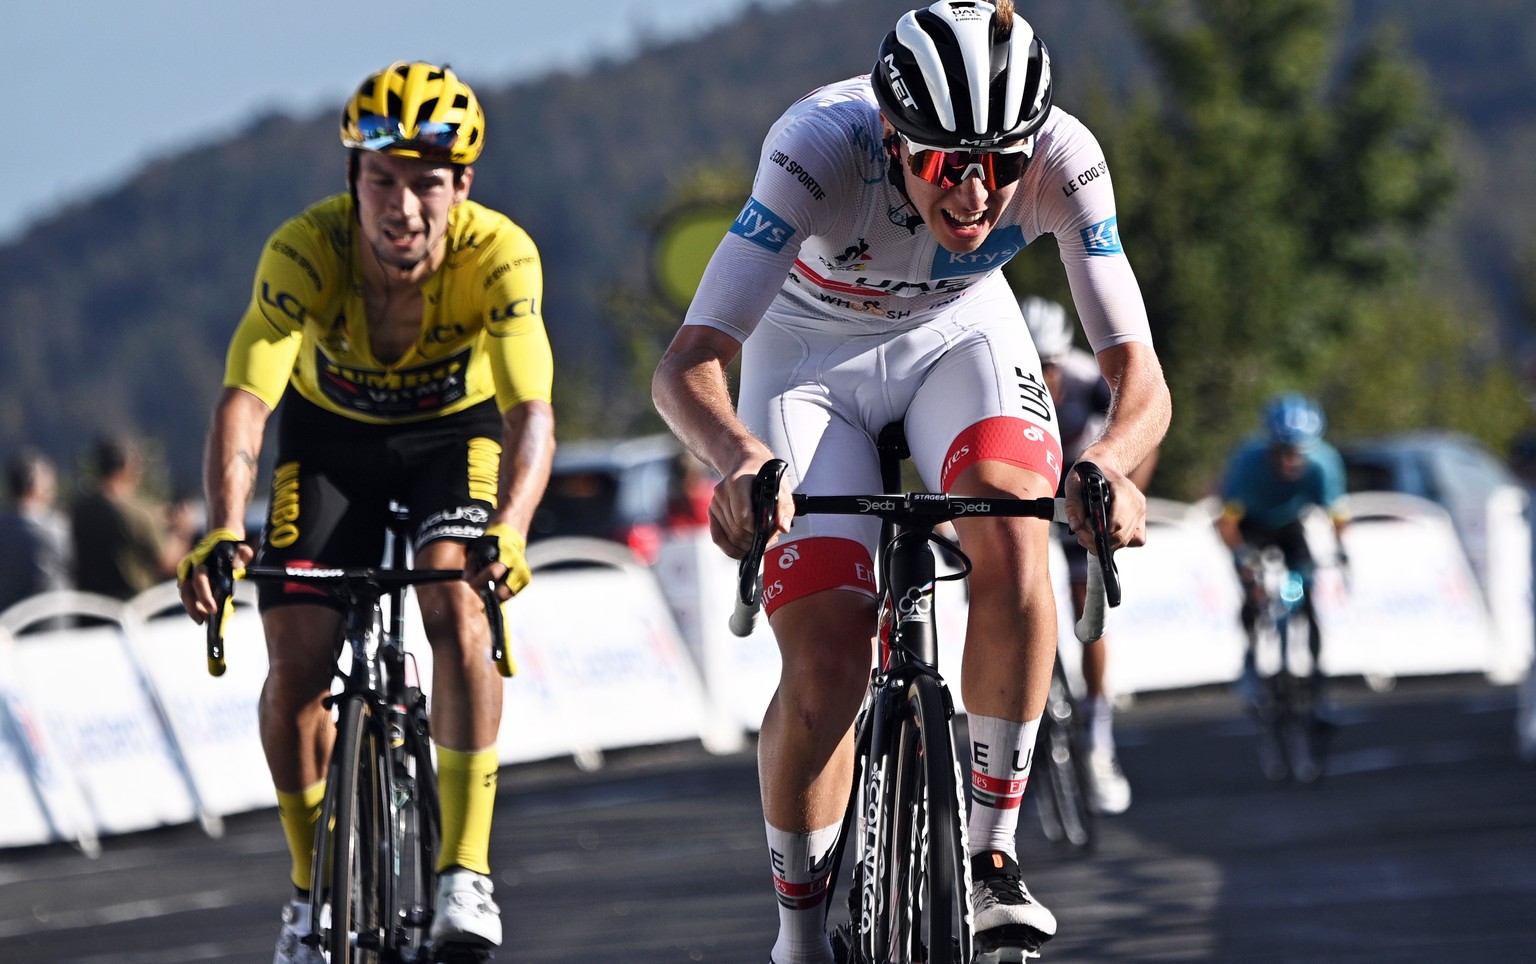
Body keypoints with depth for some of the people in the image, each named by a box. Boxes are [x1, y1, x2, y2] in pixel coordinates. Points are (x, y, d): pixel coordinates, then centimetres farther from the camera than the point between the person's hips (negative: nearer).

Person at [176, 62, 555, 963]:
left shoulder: (499, 256, -33)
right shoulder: (305, 251, -33)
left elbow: (532, 409, -43)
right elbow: (245, 398, -42)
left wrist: (509, 530, -62)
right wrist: (223, 528, -59)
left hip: (455, 432, -1)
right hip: (331, 436, 1)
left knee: (458, 613, -27)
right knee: (296, 669, -9)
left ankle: (467, 870, -20)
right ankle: (316, 882, 15)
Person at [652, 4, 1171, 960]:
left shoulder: (1062, 158, -31)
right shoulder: (824, 147, -38)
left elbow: (1140, 376, -30)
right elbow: (687, 365, -41)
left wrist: (1109, 463, -53)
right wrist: (741, 459, -62)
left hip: (959, 333, 2)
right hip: (813, 352, -2)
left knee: (1013, 531, -30)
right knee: (826, 666, -16)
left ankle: (991, 854, -16)